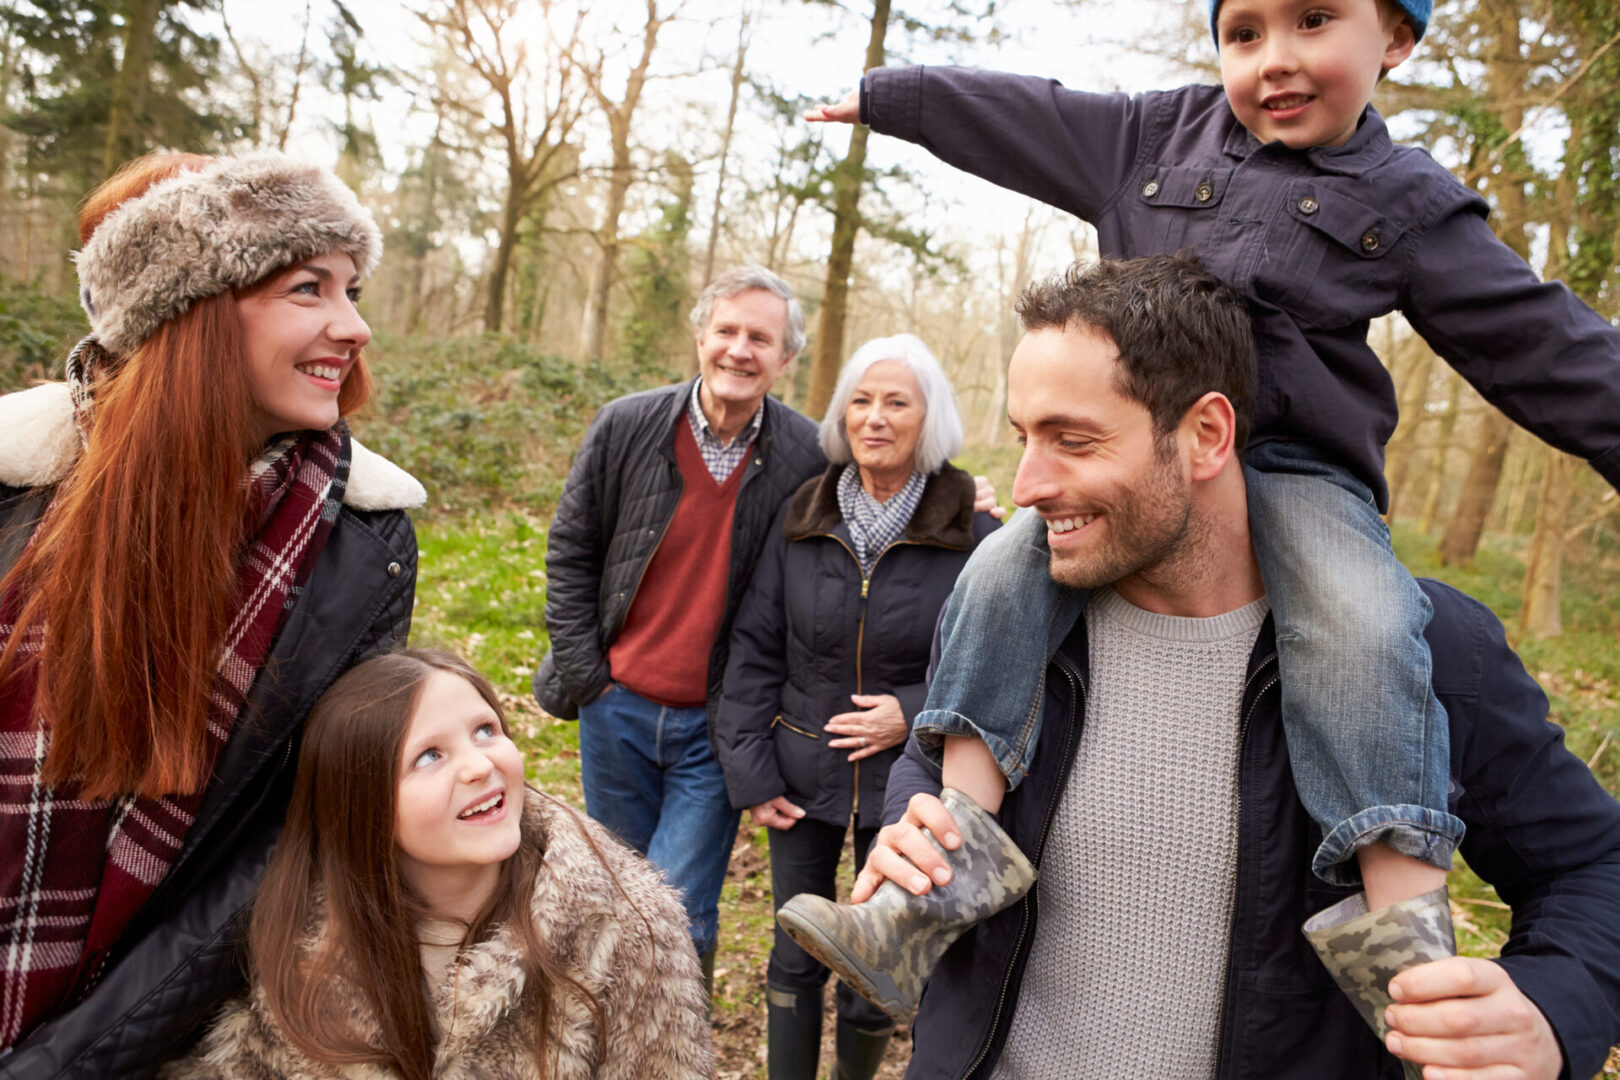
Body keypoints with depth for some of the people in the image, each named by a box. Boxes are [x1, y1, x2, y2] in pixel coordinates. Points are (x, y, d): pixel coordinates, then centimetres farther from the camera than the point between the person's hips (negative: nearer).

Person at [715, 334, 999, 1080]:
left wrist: (917, 714, -17)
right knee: (796, 960, 15)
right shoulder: (801, 519, -2)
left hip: (905, 784, -2)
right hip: (804, 776, 2)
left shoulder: (973, 535, -10)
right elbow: (754, 650, 1)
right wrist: (749, 773, -4)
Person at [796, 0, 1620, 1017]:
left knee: (1363, 627, -31)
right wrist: (880, 95, 25)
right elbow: (1013, 114, 19)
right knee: (999, 578, -20)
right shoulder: (1156, 134, 12)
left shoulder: (1409, 206, 6)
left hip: (1295, 466, -2)